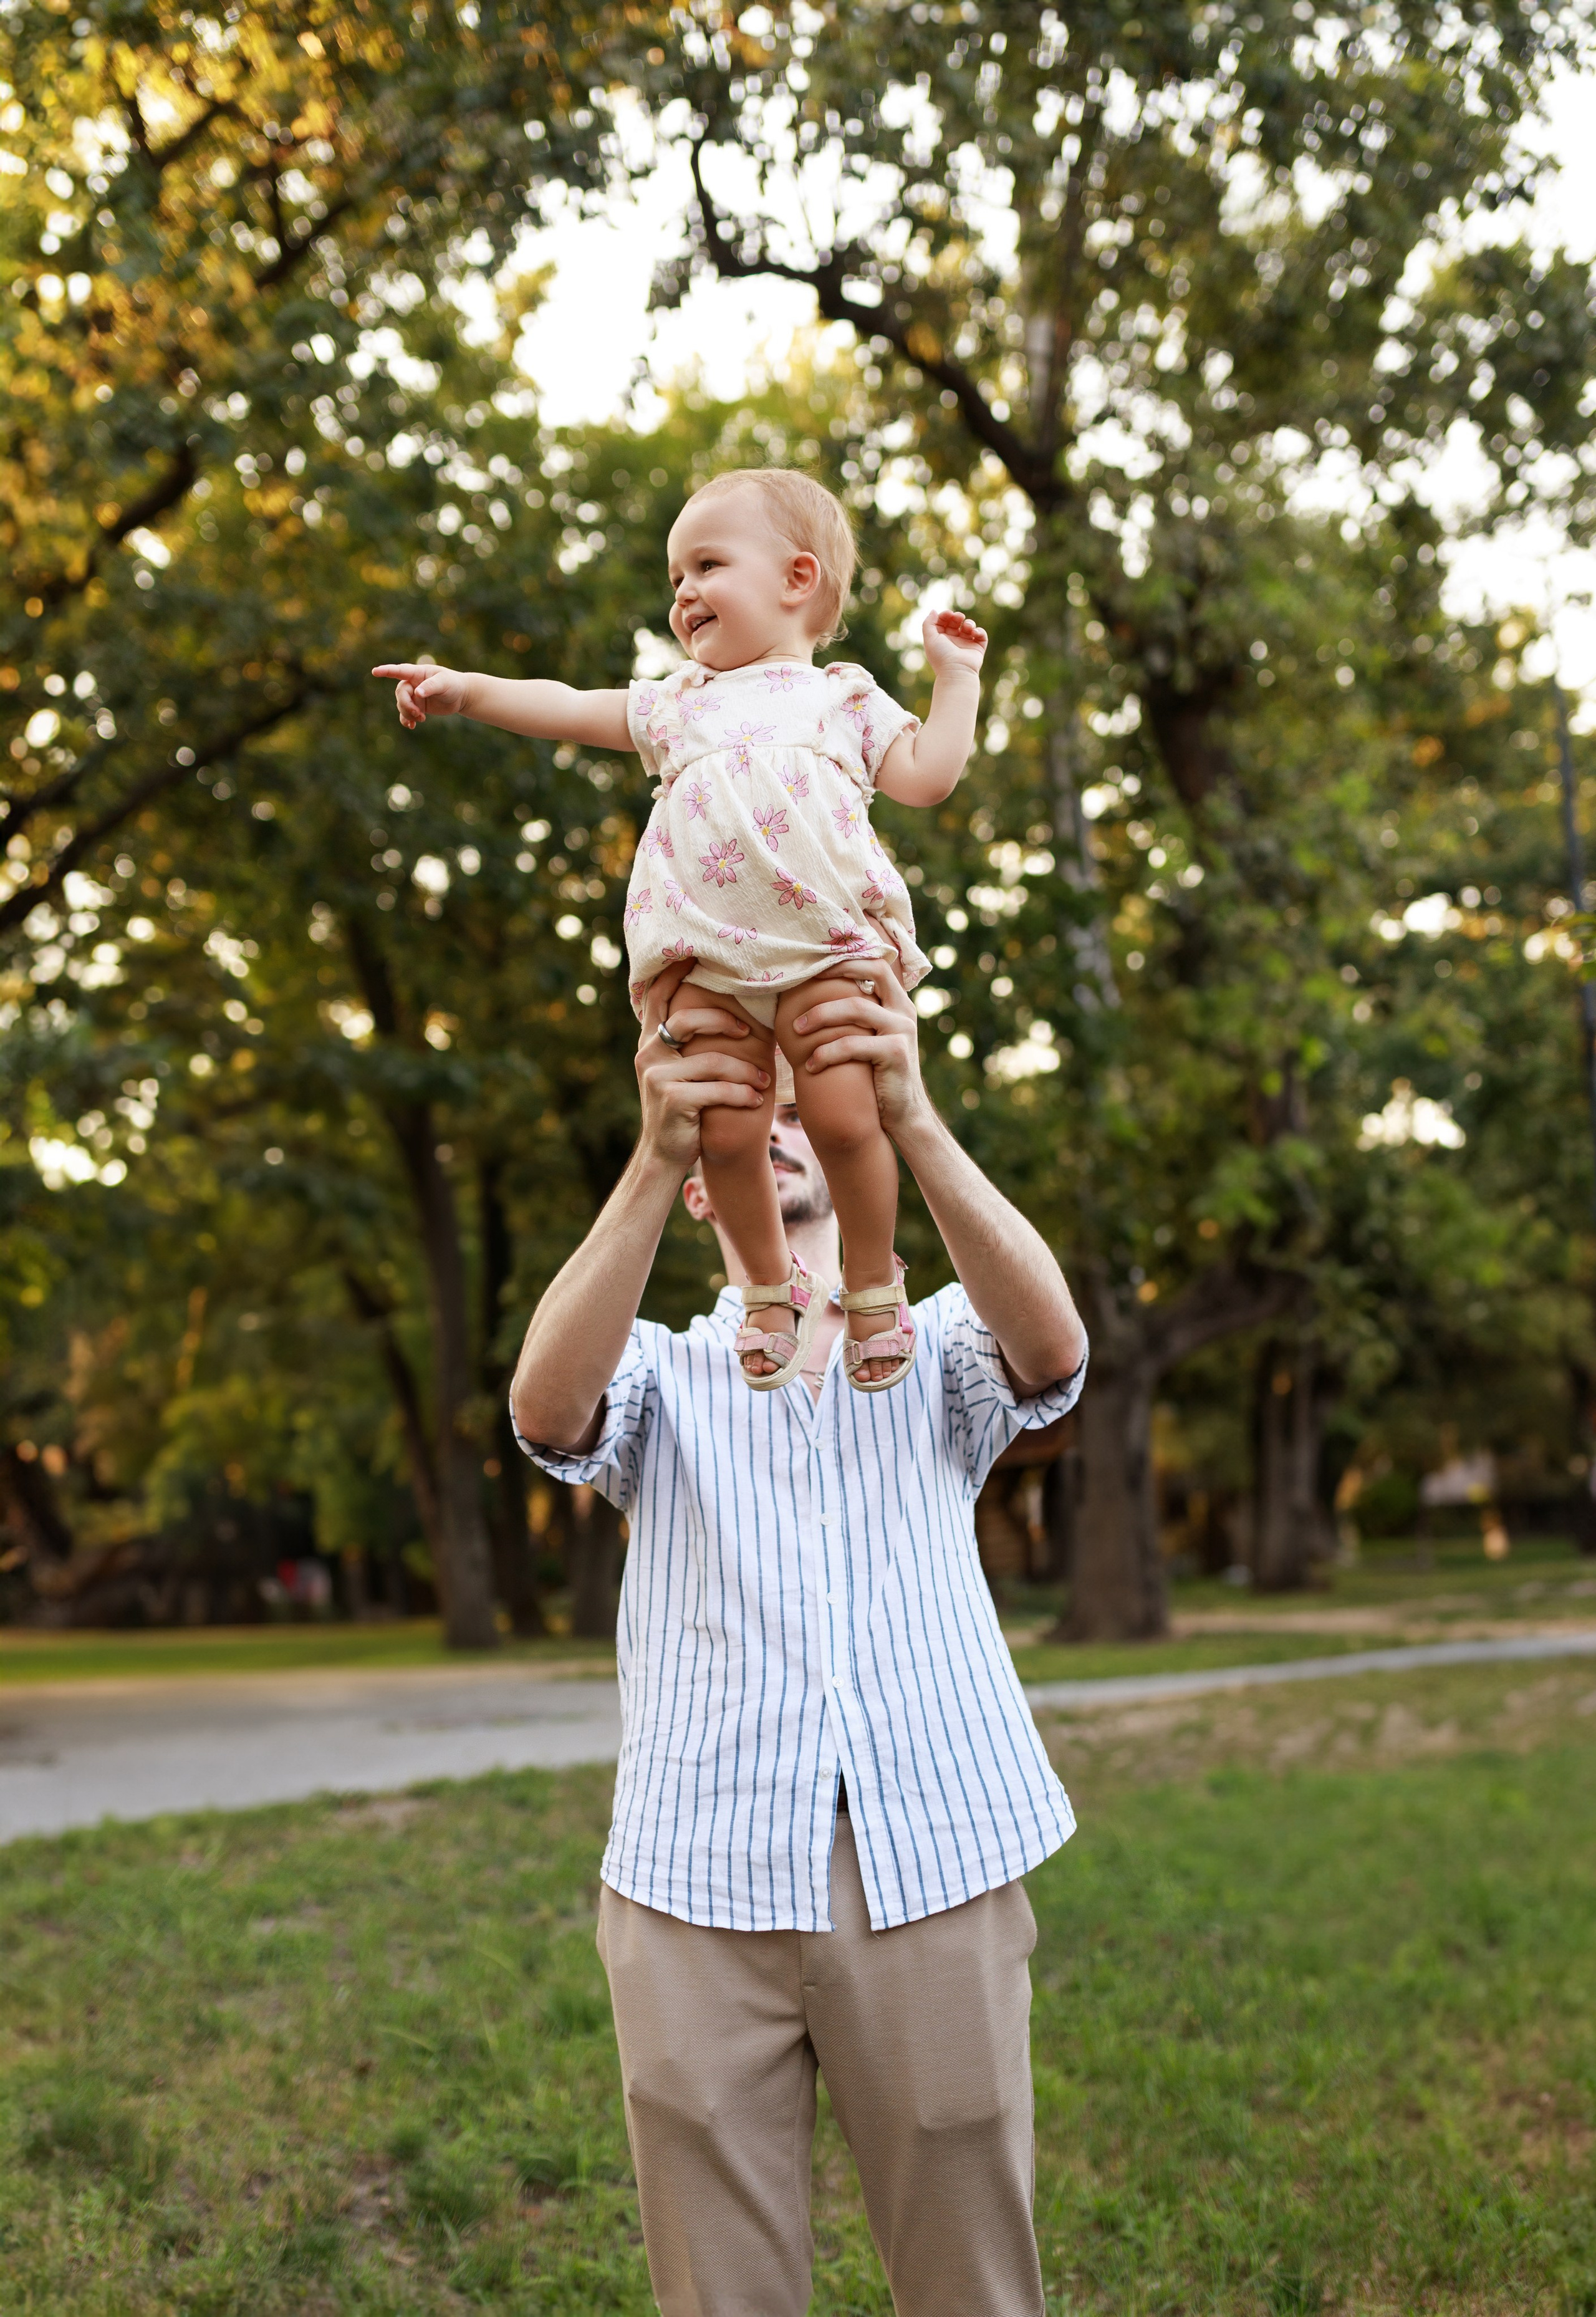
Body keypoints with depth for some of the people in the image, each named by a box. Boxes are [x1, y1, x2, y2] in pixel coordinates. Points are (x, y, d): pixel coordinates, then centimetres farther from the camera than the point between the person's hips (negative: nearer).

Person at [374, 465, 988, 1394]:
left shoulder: (843, 698, 20)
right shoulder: (678, 703, 28)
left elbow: (926, 777, 10)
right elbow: (569, 709, 23)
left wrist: (957, 678, 13)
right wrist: (469, 689, 15)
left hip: (827, 948, -3)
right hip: (709, 960, 3)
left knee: (845, 1117, -13)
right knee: (728, 1135, -7)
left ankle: (874, 1284, 12)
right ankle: (771, 1288, 18)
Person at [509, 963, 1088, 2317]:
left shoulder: (938, 1351, 13)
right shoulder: (660, 1372, 12)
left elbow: (1053, 1349, -12)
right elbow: (546, 1407, -13)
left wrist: (911, 1119, -28)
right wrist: (656, 1154, -28)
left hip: (934, 1883, 0)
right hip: (698, 1894, 0)